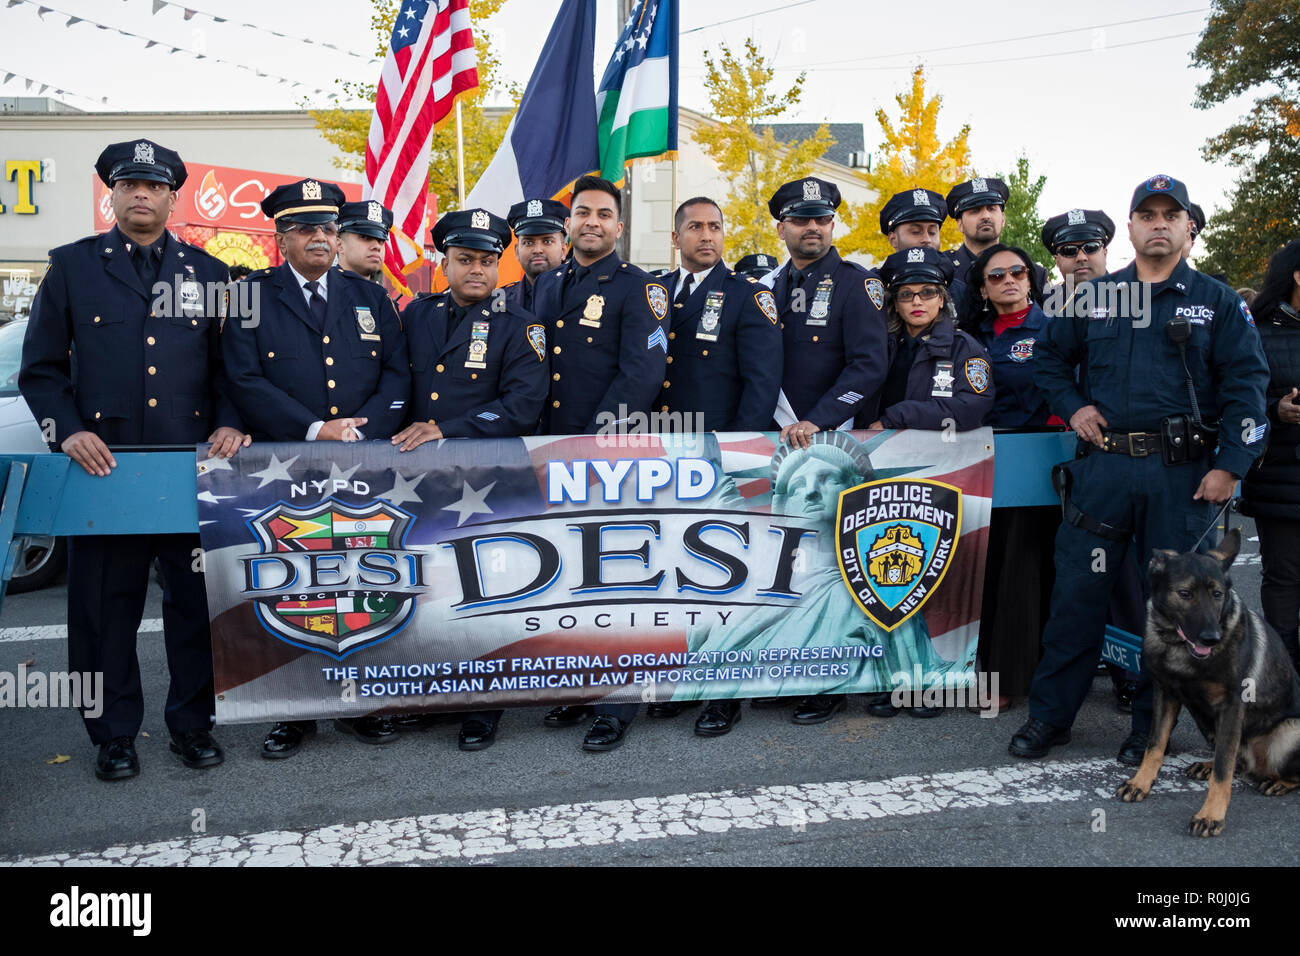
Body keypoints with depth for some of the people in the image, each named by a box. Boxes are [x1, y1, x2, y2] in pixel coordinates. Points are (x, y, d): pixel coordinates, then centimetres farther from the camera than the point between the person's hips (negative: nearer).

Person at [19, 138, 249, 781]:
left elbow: (229, 365, 12)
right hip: (103, 462, 0)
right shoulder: (71, 266, 8)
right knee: (104, 602, 6)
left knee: (196, 596, 5)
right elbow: (41, 368, 7)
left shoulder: (209, 274, 11)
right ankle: (114, 733, 21)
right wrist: (68, 431, -8)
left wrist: (229, 423, -6)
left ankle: (191, 722, 21)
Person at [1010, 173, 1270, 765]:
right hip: (1102, 467, 1)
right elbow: (1050, 357, 22)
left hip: (1181, 475, -1)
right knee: (1077, 590, 2)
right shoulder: (1092, 297, 11)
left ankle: (1154, 723, 21)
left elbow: (1246, 383, 1)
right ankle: (1050, 714, 13)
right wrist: (1072, 406, 4)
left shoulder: (1218, 302, 7)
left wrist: (1229, 466, -7)